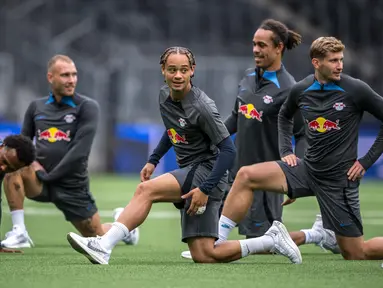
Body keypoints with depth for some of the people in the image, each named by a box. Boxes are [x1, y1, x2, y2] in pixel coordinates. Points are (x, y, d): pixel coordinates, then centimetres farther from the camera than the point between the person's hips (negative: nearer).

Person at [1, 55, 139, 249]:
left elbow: (80, 150, -15)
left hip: (72, 186, -2)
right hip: (40, 182, 2)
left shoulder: (87, 107, -7)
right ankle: (19, 233, -24)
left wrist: (49, 175, -16)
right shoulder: (36, 107, 6)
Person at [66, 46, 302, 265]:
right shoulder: (165, 96, 7)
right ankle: (273, 241, 13)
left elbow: (228, 150, -18)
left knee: (145, 190, -27)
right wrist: (153, 160, 18)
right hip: (189, 173, 9)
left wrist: (205, 189, -24)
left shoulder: (201, 106, -17)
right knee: (203, 256, 1)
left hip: (206, 171, -9)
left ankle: (103, 247, -30)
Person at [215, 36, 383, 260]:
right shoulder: (302, 90, 1)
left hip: (339, 180, -5)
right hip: (308, 169, 5)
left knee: (355, 255, -4)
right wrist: (286, 151, 11)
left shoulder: (355, 89, -13)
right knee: (246, 175, -10)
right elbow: (285, 116, 24)